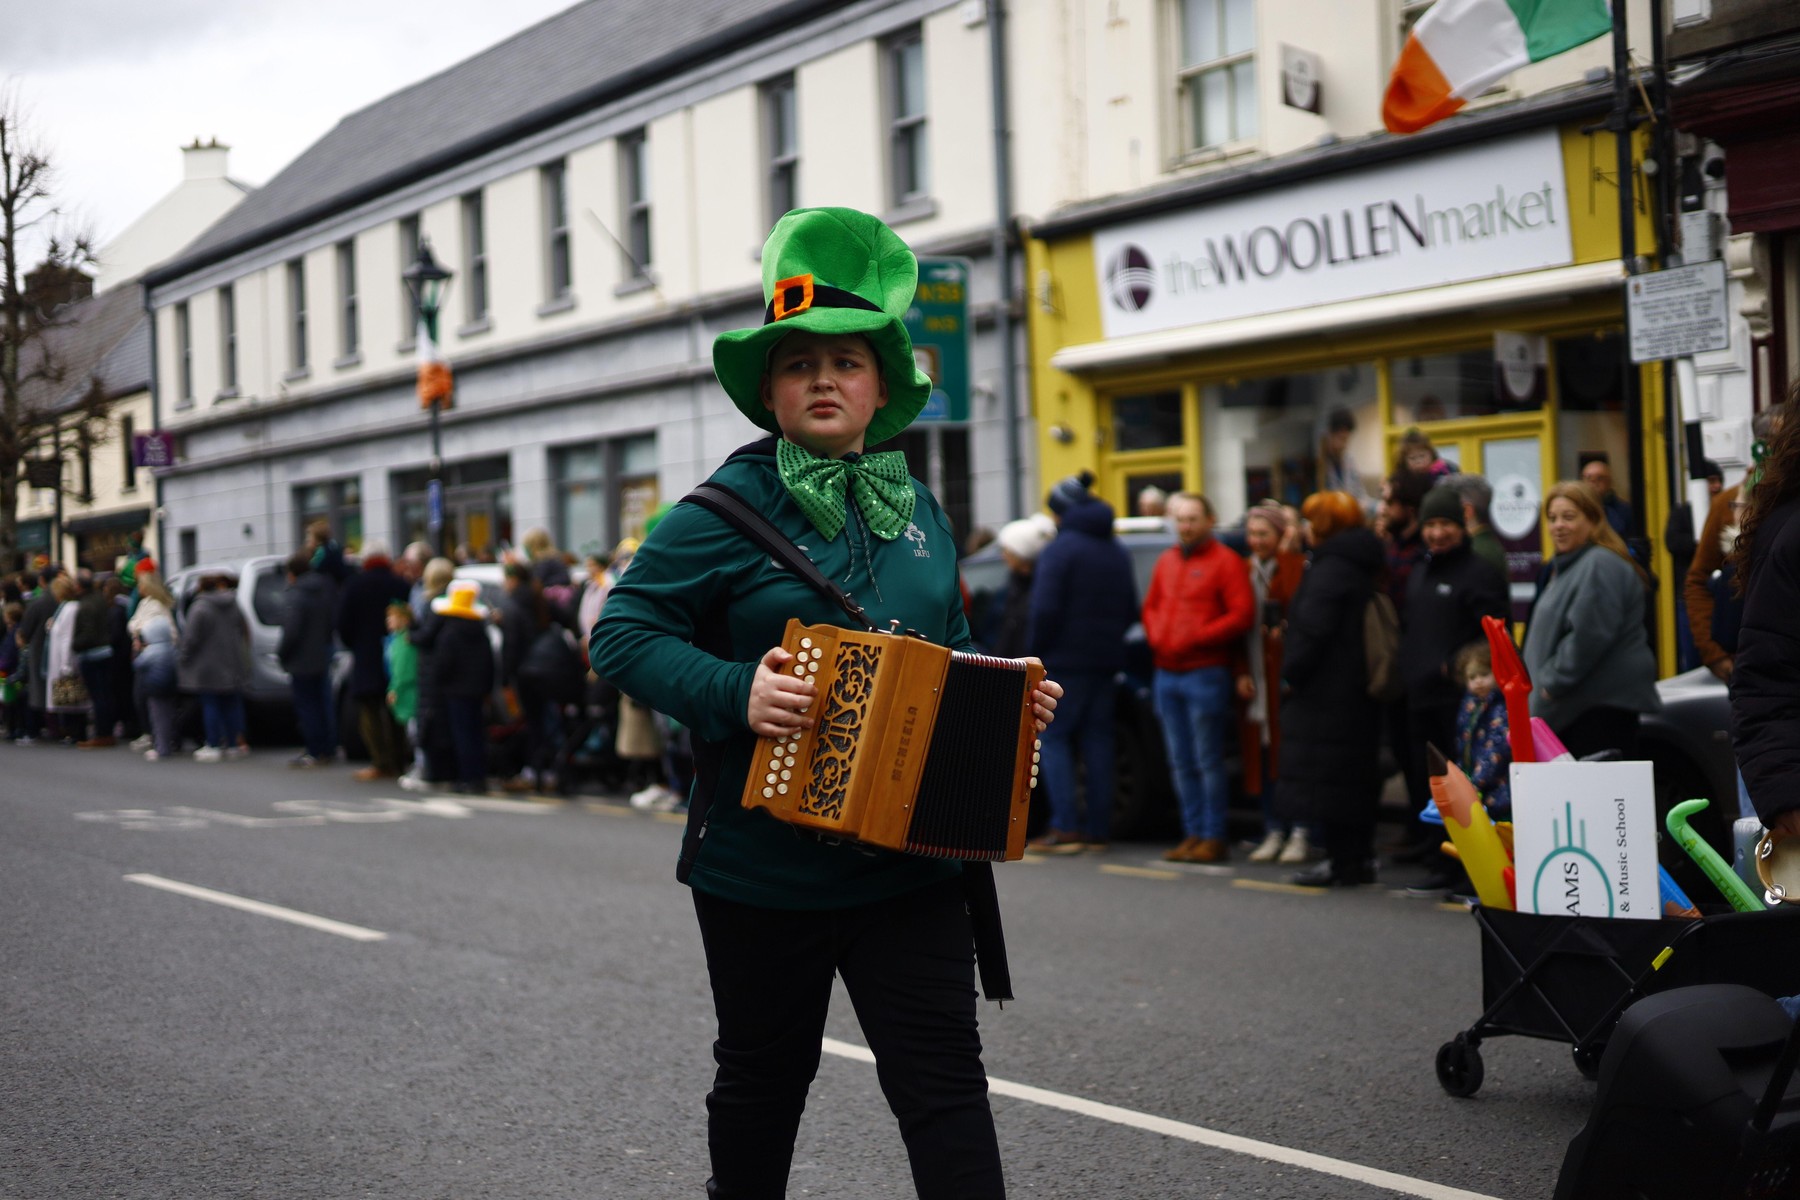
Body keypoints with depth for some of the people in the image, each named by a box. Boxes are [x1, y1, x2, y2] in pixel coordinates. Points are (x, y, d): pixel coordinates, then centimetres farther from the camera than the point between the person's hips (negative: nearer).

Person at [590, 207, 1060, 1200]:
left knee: (943, 1078, -1)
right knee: (763, 1076, 14)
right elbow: (622, 635, -11)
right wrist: (735, 692, -25)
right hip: (765, 866, -3)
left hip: (912, 860, 4)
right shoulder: (727, 511, -8)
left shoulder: (918, 511, 10)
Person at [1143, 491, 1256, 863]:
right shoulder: (1166, 561, 16)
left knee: (1208, 761, -5)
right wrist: (1156, 637, 4)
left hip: (1205, 675, -7)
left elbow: (1242, 615, -12)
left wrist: (1196, 638, -14)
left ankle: (1214, 837, 0)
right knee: (1181, 763, 9)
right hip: (1167, 674, 7)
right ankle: (1193, 833, 16)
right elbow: (1150, 606, 24)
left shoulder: (1225, 560, -4)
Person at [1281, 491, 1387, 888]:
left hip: (1327, 690, -10)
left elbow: (1313, 628, -21)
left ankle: (1342, 862, -5)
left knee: (1326, 775, -6)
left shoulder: (1331, 568, -15)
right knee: (1357, 775, 13)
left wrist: (1292, 670, -10)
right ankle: (1359, 858, 19)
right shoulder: (1363, 566, 14)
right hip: (1358, 688, 10)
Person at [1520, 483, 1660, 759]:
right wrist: (1547, 682, 18)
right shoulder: (1567, 566, 20)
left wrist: (1553, 682, -15)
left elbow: (1589, 635, -22)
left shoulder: (1600, 565, -14)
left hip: (1601, 704, -11)